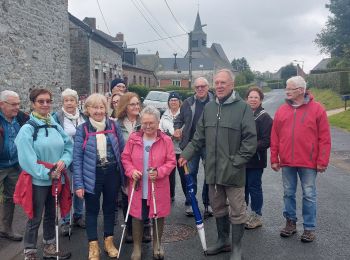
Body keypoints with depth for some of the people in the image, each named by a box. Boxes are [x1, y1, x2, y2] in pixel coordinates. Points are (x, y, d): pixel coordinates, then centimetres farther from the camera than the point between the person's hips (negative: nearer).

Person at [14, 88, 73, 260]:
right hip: (38, 180, -5)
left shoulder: (56, 126, 6)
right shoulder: (27, 129, -11)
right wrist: (46, 173, -19)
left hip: (56, 179, 6)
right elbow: (26, 159, -17)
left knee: (51, 215, 18)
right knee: (35, 218, 5)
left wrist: (64, 161, -14)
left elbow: (69, 146, 6)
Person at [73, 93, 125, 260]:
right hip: (92, 175, -2)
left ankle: (109, 241, 31)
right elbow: (77, 157, -6)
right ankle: (93, 245, 23)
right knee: (92, 210, 9)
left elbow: (123, 151, 6)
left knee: (110, 208, 14)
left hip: (112, 174, 2)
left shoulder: (114, 126, 0)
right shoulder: (82, 129, -5)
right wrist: (78, 183, -11)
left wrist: (125, 174, 3)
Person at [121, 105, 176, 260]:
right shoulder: (133, 138, -2)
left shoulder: (166, 140, -6)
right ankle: (137, 247, 29)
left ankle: (157, 245, 36)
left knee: (158, 215, 13)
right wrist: (131, 171, -14)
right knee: (137, 216, 10)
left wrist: (159, 172, -20)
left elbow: (171, 161, -4)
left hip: (158, 187, 0)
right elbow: (125, 158, 3)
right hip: (138, 186, 1)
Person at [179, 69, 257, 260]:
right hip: (213, 169, 6)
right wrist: (187, 155, 5)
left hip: (233, 171, -5)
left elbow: (250, 139, -11)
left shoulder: (242, 107, -9)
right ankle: (222, 241, 36)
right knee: (218, 207, 18)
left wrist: (237, 162, -15)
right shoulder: (209, 107, 9)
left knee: (237, 210, 5)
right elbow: (199, 137, 13)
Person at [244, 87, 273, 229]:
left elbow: (266, 141, -14)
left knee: (254, 186, 2)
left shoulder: (265, 117, -8)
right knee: (242, 185, 15)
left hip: (255, 160, -6)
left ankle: (256, 216, 15)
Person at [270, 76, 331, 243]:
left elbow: (324, 138, -5)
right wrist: (274, 159, 3)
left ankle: (309, 228, 18)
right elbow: (274, 137, 6)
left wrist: (322, 161, -8)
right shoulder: (282, 110, 5)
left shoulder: (317, 109, -4)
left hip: (309, 163, -3)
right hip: (287, 162, 3)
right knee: (288, 194, 12)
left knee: (309, 195, 6)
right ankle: (290, 223, 28)